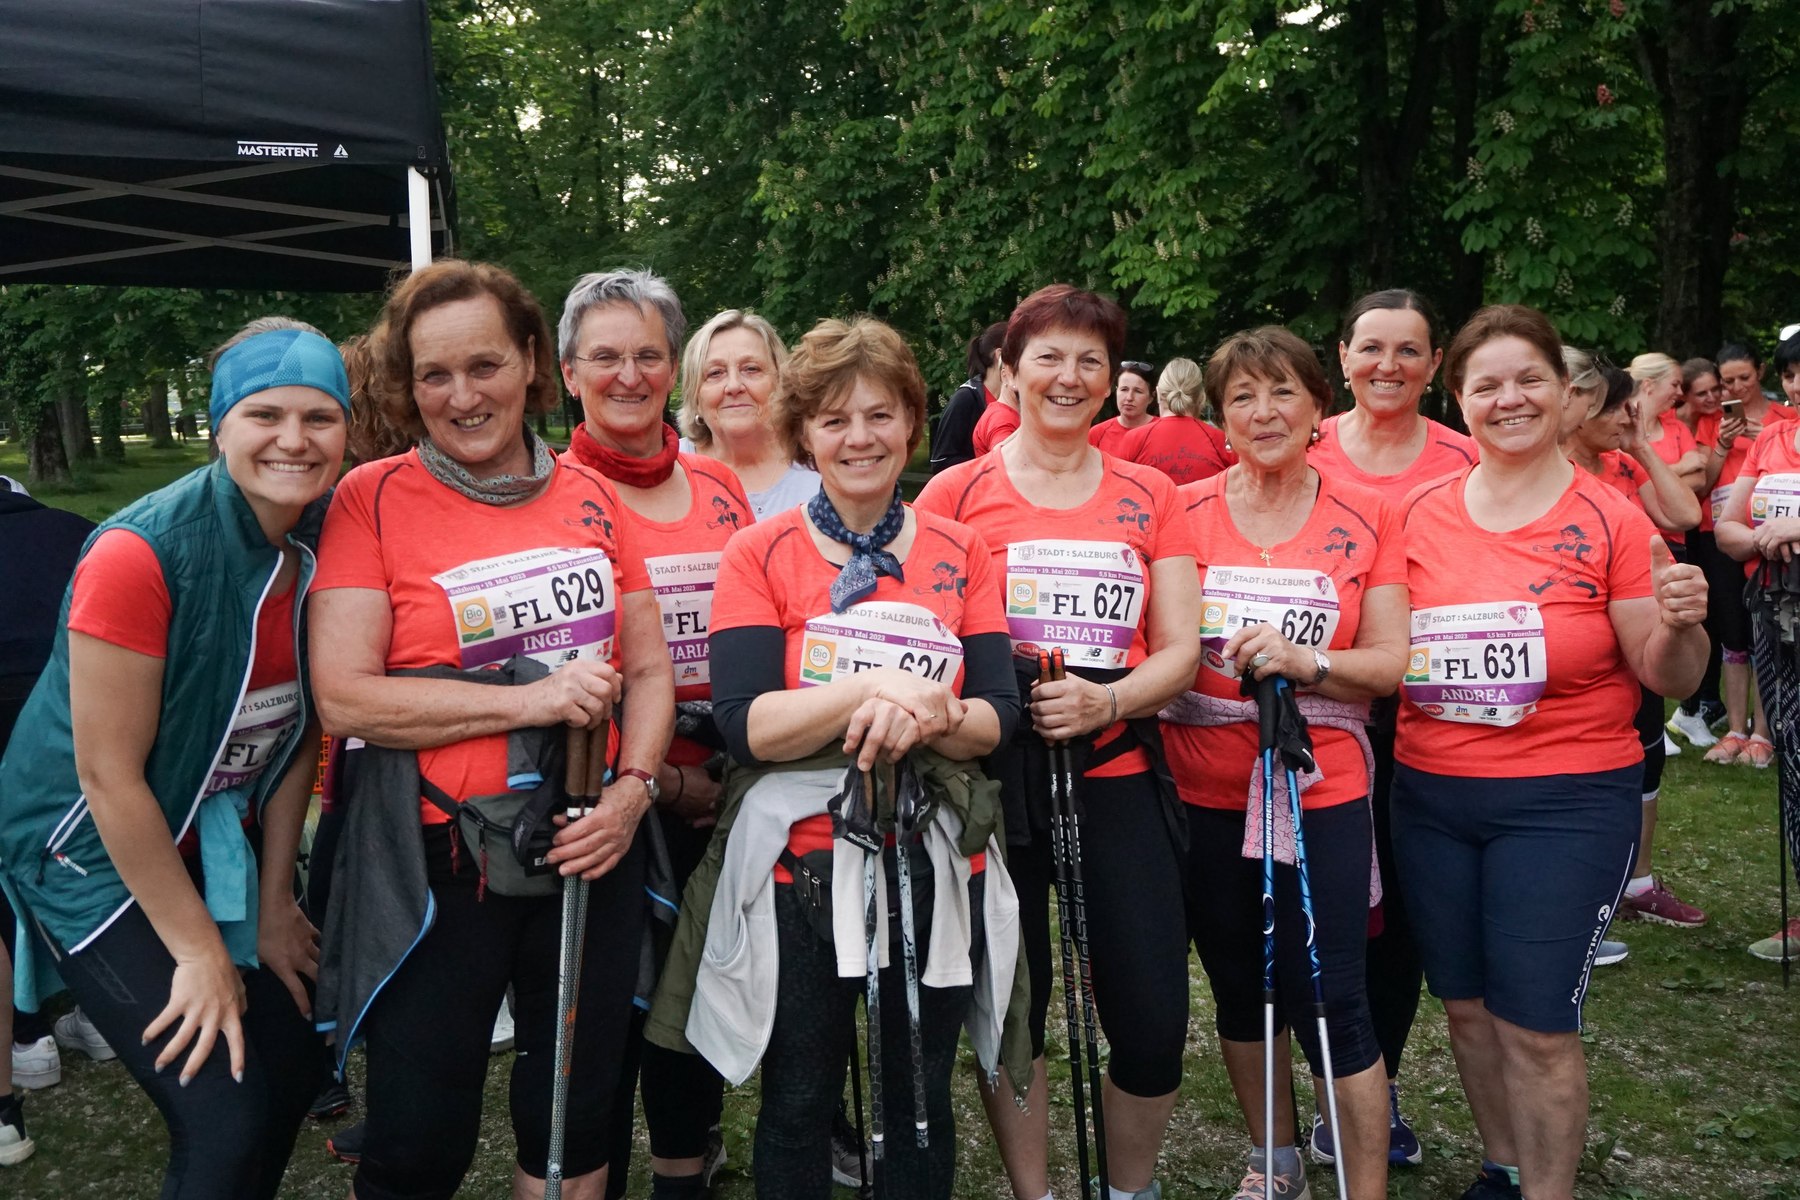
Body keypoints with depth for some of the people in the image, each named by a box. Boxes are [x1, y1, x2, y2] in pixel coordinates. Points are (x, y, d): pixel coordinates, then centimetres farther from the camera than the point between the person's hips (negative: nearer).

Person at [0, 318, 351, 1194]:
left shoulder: (324, 550, -7)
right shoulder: (141, 555, -25)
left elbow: (298, 730, 1)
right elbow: (110, 777, -21)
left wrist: (274, 903, 3)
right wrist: (199, 951, -15)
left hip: (223, 842, 6)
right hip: (97, 855, -6)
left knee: (294, 1069, 10)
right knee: (226, 1122, -9)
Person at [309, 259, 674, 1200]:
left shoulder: (590, 498, 5)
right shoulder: (373, 499, -6)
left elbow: (650, 667, 8)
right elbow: (344, 698, -14)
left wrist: (633, 787, -9)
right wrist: (530, 700, -19)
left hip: (591, 848, 4)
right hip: (438, 859, -3)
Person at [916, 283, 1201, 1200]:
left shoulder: (1150, 495, 7)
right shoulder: (957, 492, 2)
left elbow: (1180, 649, 3)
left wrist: (1104, 700, -15)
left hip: (1118, 776, 2)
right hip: (995, 781, -1)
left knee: (1154, 1020, 1)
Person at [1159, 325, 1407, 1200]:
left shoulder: (1366, 518, -1)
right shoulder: (1184, 511, 1)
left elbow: (1391, 663, -5)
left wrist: (1304, 660, -21)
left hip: (1320, 793, -2)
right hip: (1203, 793, 2)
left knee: (1330, 1003, -4)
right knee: (1238, 988, 17)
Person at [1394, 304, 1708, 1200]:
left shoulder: (1610, 521, -7)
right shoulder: (1420, 513, 2)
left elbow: (1666, 680, -5)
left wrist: (1681, 625, -25)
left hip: (1565, 801, -4)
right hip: (1429, 796, 4)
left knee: (1535, 1023, -1)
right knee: (1466, 1005, 15)